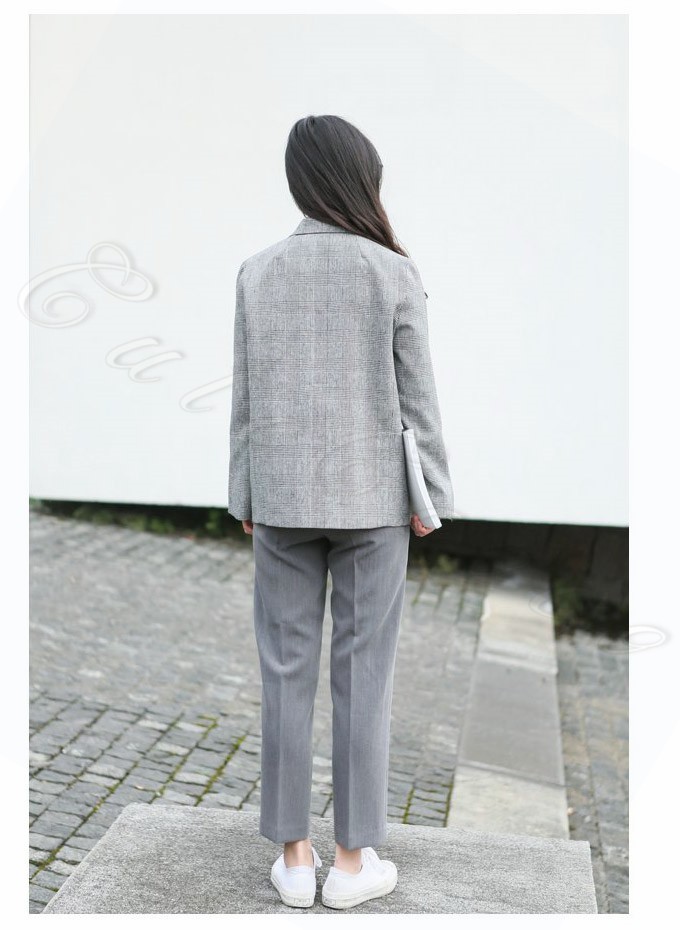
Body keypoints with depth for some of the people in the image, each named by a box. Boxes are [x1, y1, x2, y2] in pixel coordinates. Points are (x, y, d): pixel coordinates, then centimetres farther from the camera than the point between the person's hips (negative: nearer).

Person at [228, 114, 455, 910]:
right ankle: (353, 859, 16)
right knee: (362, 674, 6)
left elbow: (245, 399, 0)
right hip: (371, 500, -1)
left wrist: (245, 499, 8)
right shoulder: (394, 274, -7)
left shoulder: (257, 273, -2)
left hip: (283, 498, 2)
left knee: (287, 671, 8)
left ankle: (294, 856, 17)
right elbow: (416, 400, -6)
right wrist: (429, 499, 3)